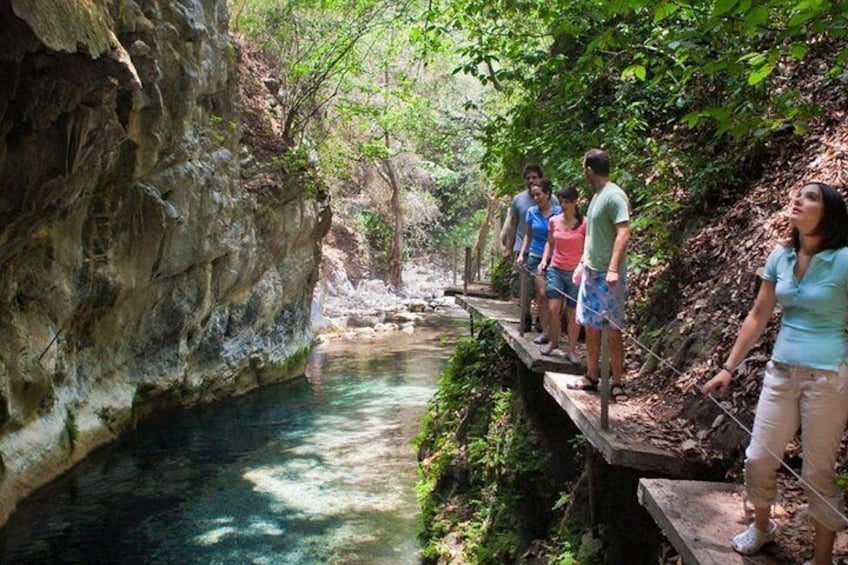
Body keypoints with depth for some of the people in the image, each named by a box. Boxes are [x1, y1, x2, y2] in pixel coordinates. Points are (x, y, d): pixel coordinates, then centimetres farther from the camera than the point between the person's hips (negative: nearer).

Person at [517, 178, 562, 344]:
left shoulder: (558, 212, -5)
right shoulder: (532, 212, 5)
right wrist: (521, 254, 5)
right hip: (536, 256, 2)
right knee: (541, 294, -1)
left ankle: (552, 329, 7)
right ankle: (545, 331, 5)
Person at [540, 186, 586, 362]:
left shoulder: (584, 223, -7)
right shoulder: (554, 221, 4)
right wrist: (544, 259, 2)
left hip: (575, 273, -3)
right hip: (556, 270, 3)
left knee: (573, 313, 4)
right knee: (553, 308, -6)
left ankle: (572, 349, 16)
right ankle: (554, 342, 16)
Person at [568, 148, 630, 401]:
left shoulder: (614, 195, -14)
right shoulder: (597, 195, 14)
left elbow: (623, 233, -21)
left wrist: (613, 269, -28)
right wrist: (582, 263, 24)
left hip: (608, 275, -9)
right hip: (591, 272, 9)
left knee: (613, 328, -2)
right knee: (591, 326, 13)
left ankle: (617, 381, 8)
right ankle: (592, 377, 24)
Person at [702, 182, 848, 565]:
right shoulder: (780, 257, 3)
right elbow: (758, 316, 9)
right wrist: (728, 368, 9)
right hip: (781, 371, 5)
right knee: (758, 459, 11)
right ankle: (762, 526, 38)